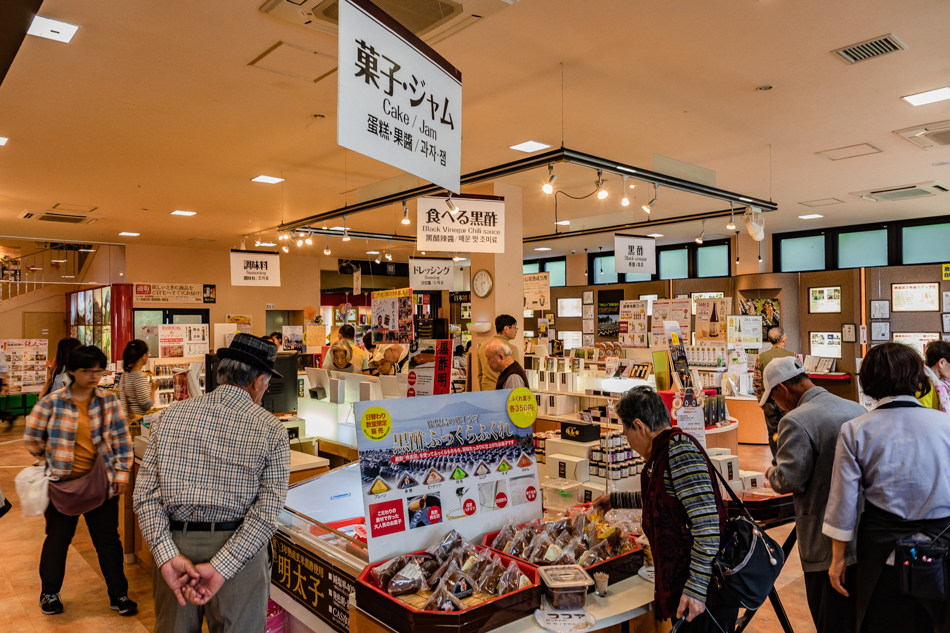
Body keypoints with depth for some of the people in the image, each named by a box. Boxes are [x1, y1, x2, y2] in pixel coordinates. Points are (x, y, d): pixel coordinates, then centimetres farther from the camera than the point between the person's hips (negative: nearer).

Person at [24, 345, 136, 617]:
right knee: (58, 538, 17)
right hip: (62, 482, -1)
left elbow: (121, 439, -1)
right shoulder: (52, 403, -9)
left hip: (101, 481, 1)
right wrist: (53, 462, 6)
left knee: (108, 539, 8)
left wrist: (121, 472, -4)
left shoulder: (109, 401, -4)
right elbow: (32, 438, 2)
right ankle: (50, 593, 37)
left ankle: (119, 595, 20)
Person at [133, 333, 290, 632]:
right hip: (241, 549, -3)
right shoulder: (271, 429, -7)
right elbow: (267, 511, -14)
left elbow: (145, 494, -4)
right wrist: (220, 568, -14)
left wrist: (167, 555, -9)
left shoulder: (170, 415, 1)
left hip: (174, 544, 3)